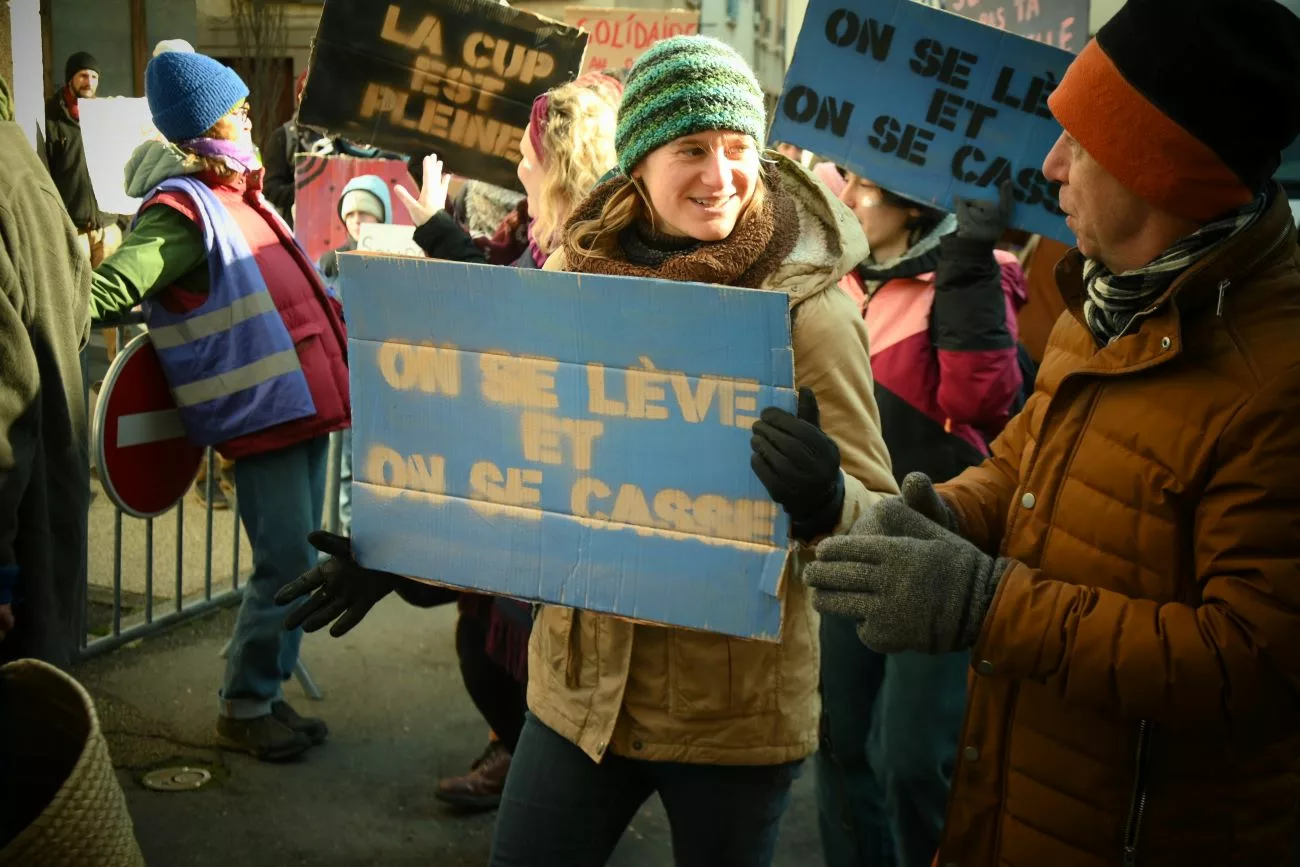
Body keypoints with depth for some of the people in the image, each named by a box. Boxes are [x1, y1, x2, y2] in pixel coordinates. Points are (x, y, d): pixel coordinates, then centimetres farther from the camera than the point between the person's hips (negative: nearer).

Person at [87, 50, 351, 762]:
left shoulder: (237, 194, 16)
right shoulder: (182, 209, -12)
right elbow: (118, 281, -28)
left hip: (304, 401, 9)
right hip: (261, 411, -9)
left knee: (295, 564, 14)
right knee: (286, 566, -5)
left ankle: (267, 693, 27)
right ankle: (243, 710, 12)